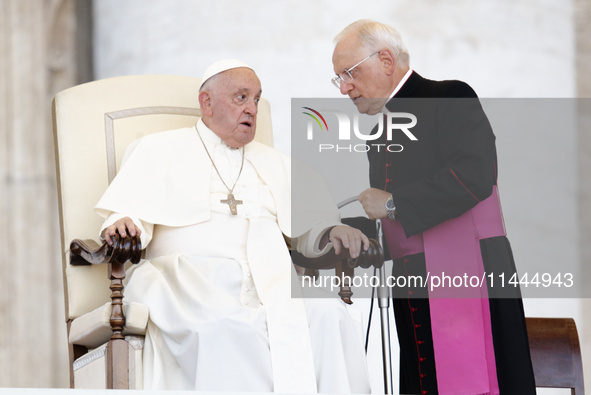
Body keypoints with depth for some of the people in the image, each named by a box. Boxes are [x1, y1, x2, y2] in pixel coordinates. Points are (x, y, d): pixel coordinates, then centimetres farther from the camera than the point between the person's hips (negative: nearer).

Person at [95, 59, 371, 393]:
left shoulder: (273, 163, 28)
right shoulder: (160, 150, 16)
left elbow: (304, 230, 23)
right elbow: (132, 213, 4)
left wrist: (332, 233, -1)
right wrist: (123, 227, -20)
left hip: (270, 286, 4)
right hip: (188, 281, -3)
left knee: (329, 316, -28)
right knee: (223, 329, -38)